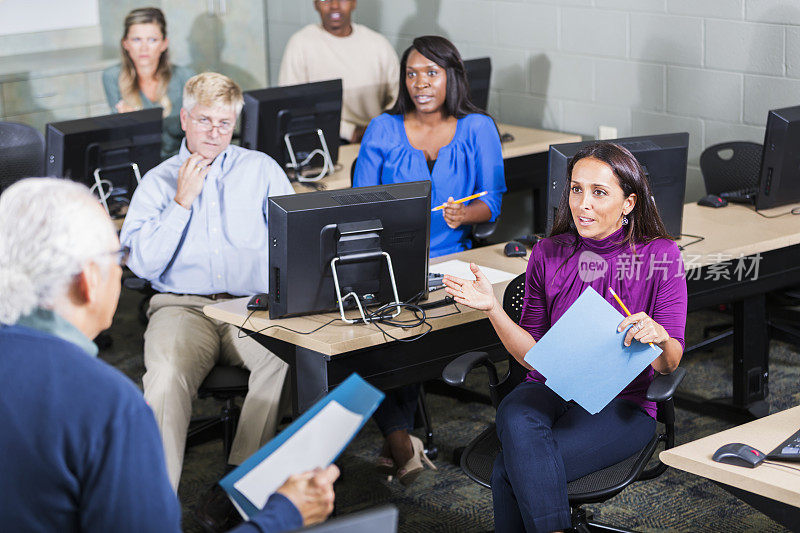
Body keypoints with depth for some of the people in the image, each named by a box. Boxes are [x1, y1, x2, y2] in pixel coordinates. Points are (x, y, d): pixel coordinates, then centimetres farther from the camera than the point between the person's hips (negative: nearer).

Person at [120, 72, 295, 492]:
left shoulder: (261, 169, 15)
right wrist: (182, 201, -2)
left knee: (286, 357, -34)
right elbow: (143, 264, 2)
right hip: (182, 307, 0)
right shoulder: (157, 182, 13)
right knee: (167, 375, -34)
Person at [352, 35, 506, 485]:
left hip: (451, 260, -1)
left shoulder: (478, 128, 9)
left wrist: (465, 214, -17)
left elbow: (493, 200, 5)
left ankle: (398, 437, -16)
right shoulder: (383, 130, 10)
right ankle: (401, 437, -26)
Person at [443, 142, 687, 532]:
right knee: (516, 423, -35)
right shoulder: (548, 255, 5)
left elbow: (669, 364, -5)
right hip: (549, 388, 3)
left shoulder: (661, 257, -3)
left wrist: (659, 338, -28)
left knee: (509, 472, -29)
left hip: (620, 403, -3)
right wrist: (493, 309, -10)